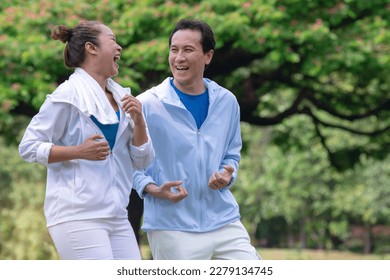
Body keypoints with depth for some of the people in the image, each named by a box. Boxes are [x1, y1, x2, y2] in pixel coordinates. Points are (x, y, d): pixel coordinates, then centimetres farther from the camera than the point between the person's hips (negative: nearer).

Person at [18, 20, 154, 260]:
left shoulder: (122, 98, 14)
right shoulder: (68, 95, -6)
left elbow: (142, 161, 14)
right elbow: (28, 146, -7)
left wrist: (138, 120, -3)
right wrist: (79, 152, -18)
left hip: (116, 217, 7)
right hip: (78, 216, -7)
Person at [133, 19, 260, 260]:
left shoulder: (227, 102, 7)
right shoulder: (147, 104, -6)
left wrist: (227, 176, -3)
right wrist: (153, 189, -17)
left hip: (223, 220, 4)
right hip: (171, 226, -4)